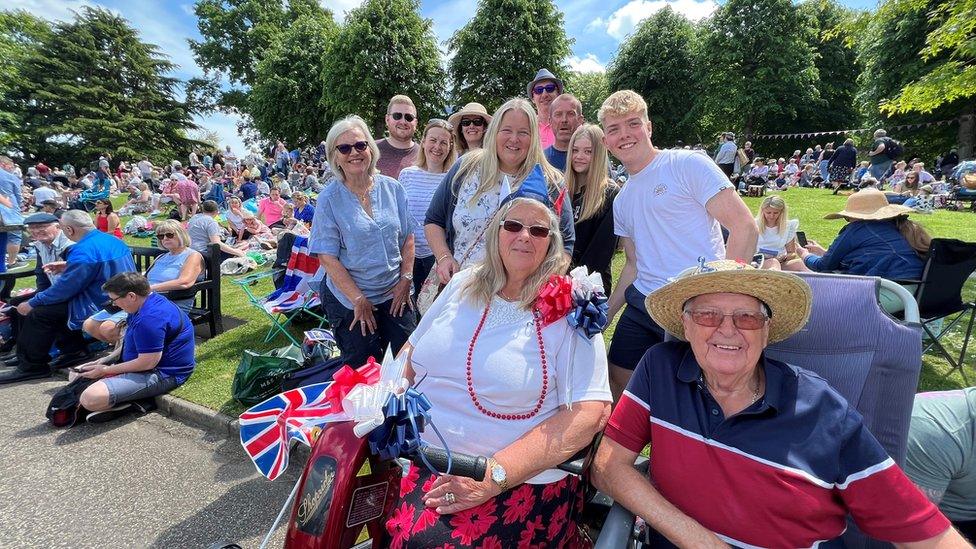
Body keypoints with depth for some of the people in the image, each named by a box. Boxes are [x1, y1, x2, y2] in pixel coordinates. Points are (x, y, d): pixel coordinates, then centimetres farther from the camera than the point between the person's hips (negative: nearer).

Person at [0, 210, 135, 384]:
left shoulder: (84, 251, -22)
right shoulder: (112, 239, 7)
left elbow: (64, 288, -17)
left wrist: (31, 303, -3)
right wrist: (68, 267, 21)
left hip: (100, 305, -10)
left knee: (37, 313, -3)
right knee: (52, 305, 19)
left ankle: (31, 366, 10)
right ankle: (73, 350, 19)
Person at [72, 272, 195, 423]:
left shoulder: (149, 319, -28)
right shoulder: (153, 300, 6)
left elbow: (148, 362, -26)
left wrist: (105, 370, -12)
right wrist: (105, 360, 10)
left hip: (162, 374, -12)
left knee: (90, 398, -30)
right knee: (79, 374, 24)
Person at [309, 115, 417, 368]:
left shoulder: (392, 188, 0)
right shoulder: (329, 199, -8)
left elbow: (407, 237, 5)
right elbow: (327, 257, -10)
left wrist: (405, 279, -4)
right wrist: (359, 299, -14)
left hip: (395, 293, 3)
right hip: (348, 299, -2)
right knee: (364, 372, 9)